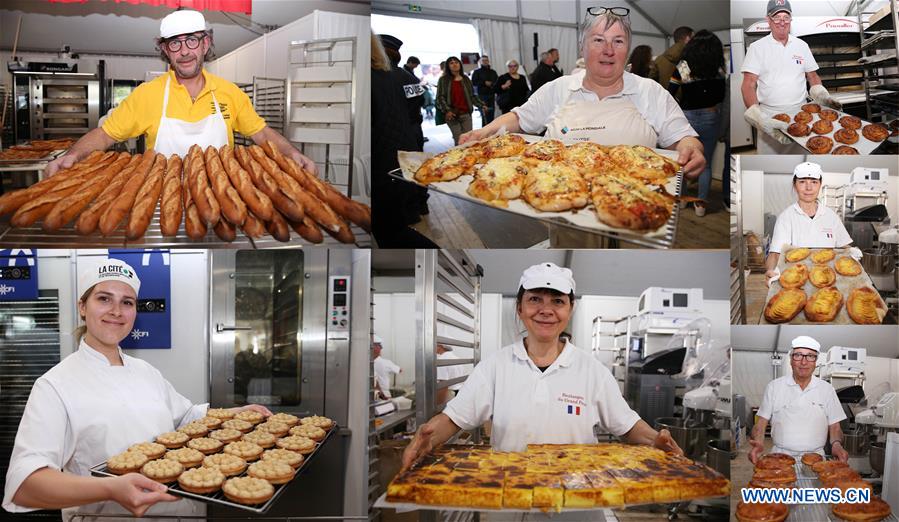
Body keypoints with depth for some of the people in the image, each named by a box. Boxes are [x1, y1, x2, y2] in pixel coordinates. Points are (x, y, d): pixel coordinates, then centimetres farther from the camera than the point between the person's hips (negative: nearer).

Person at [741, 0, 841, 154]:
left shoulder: (802, 46, 9)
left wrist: (823, 97, -4)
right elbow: (748, 86, -10)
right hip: (769, 116, -3)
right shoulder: (757, 48, -3)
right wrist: (758, 118, -25)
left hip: (801, 113, 3)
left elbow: (812, 76, 17)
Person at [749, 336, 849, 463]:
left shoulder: (827, 389, 11)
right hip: (780, 457, -1)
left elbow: (834, 427, 14)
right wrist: (759, 443, -13)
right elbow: (761, 423, 8)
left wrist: (836, 444, -8)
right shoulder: (774, 387, 8)